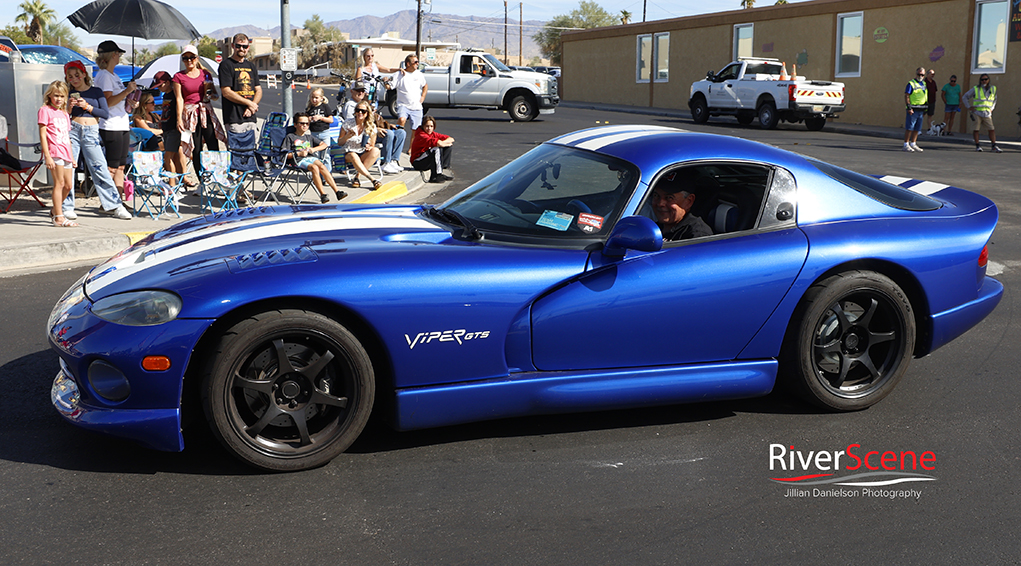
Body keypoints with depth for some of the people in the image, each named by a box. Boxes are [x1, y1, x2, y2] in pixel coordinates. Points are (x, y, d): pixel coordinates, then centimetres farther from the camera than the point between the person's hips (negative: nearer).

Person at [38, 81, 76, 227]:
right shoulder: (45, 110, 0)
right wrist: (47, 156, -14)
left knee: (68, 185, 7)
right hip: (54, 151, -7)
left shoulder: (64, 114, 21)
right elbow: (42, 135, -7)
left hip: (65, 153, 7)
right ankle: (59, 217, -7)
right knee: (59, 183, -10)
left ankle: (55, 210, 26)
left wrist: (72, 157, 21)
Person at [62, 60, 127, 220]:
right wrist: (69, 107, -11)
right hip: (73, 131, 1)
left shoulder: (96, 91, 9)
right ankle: (66, 208, 7)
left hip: (91, 133, -1)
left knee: (100, 169, -4)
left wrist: (87, 106, -8)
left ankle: (114, 205, 1)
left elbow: (106, 113, 1)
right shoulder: (69, 94, 10)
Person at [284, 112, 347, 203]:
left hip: (311, 158, 4)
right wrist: (298, 154, -12)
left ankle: (337, 191, -34)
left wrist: (314, 149, 3)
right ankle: (322, 194, -34)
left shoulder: (309, 137, 26)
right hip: (299, 161, -4)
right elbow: (286, 155, 2)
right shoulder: (290, 137, 11)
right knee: (314, 167, -33)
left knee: (322, 166, -28)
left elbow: (324, 144, 20)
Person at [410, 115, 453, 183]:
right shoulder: (421, 136, -19)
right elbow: (438, 143, -33)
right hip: (417, 163, -9)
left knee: (449, 148, 2)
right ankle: (435, 176, -28)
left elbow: (451, 139, 4)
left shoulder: (433, 134, 6)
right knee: (437, 149, -30)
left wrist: (443, 143, -15)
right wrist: (447, 143, -13)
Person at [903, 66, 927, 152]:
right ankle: (906, 145, -4)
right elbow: (906, 96, -11)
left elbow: (926, 97, 22)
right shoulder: (911, 83, -5)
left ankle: (913, 144, 16)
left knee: (917, 128, 8)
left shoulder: (924, 84, 17)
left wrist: (925, 110, 19)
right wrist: (909, 108, -19)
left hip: (921, 109, 7)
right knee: (909, 127, -7)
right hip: (913, 109, -7)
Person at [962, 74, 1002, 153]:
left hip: (987, 114, 2)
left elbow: (994, 100, 28)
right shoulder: (975, 89, 1)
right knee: (976, 129, -2)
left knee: (992, 129, -6)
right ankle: (977, 146, 7)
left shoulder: (993, 89, 11)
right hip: (977, 113, -2)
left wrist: (991, 108, 14)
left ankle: (994, 146, -6)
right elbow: (965, 97, 9)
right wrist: (969, 107, 0)